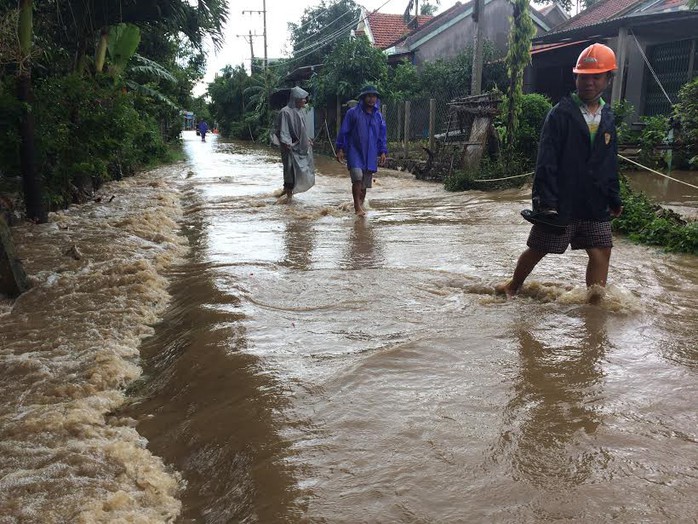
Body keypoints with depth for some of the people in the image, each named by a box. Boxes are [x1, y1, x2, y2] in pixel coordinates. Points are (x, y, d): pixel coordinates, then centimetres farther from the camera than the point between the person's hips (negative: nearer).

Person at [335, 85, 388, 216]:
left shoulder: (378, 116, 9)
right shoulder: (353, 113, -3)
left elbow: (382, 135, 14)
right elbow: (344, 131, -1)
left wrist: (383, 152, 7)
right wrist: (340, 149, -4)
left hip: (371, 154, 4)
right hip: (355, 151, -4)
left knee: (366, 182, 8)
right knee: (357, 177, -20)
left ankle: (360, 204, 28)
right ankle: (357, 206, -11)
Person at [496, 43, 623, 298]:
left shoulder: (608, 118, 10)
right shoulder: (561, 114, -9)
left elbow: (610, 164, 18)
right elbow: (546, 162, -15)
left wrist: (614, 200, 18)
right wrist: (545, 200, -21)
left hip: (595, 204, 5)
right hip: (560, 203, -5)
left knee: (601, 253, 1)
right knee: (538, 249, 8)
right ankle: (513, 287, 30)